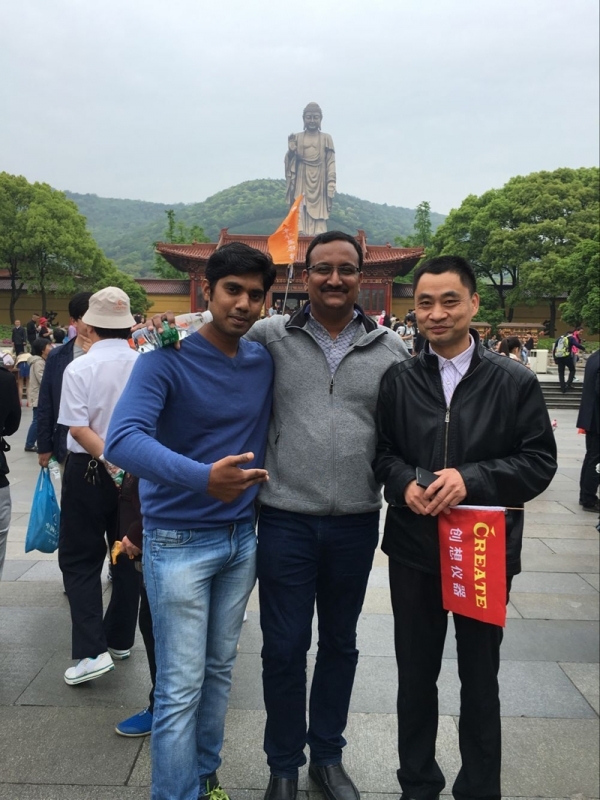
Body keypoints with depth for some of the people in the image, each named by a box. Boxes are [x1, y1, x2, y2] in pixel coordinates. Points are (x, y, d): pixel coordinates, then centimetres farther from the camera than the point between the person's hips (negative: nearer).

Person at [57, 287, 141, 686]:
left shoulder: (80, 368, -12)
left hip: (89, 470, -3)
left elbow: (78, 428, -19)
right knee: (128, 555, 15)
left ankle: (92, 650, 2)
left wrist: (110, 462, -16)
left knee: (80, 560, 9)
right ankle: (120, 639, 27)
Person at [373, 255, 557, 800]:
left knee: (480, 679, 16)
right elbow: (382, 451, 4)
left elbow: (540, 461, -7)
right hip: (413, 550, 2)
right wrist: (404, 483, -17)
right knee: (416, 675, 17)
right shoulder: (399, 381, 0)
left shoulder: (515, 382, -6)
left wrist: (472, 479, -21)